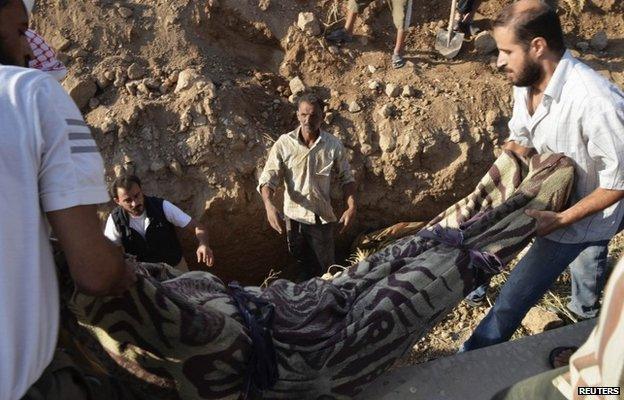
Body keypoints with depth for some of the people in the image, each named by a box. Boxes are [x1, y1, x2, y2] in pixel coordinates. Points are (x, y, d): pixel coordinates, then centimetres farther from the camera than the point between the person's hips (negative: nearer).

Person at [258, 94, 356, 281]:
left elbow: (346, 178, 2)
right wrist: (269, 205, -29)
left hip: (322, 217, 0)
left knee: (325, 269, 9)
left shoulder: (334, 146, -7)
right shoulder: (284, 143, -9)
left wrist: (352, 206, -13)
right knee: (302, 267, 16)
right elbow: (268, 178, -11)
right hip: (294, 216, 0)